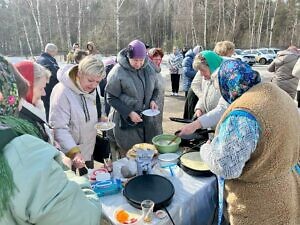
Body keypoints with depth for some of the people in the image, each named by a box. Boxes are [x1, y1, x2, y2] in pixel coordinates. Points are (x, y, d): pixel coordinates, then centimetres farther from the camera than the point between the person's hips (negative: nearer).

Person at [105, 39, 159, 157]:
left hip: (145, 118, 5)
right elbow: (111, 98, -10)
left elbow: (155, 89, 16)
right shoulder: (117, 72, -15)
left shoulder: (148, 69, 2)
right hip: (125, 121, -4)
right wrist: (129, 113, -19)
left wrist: (153, 100, -5)